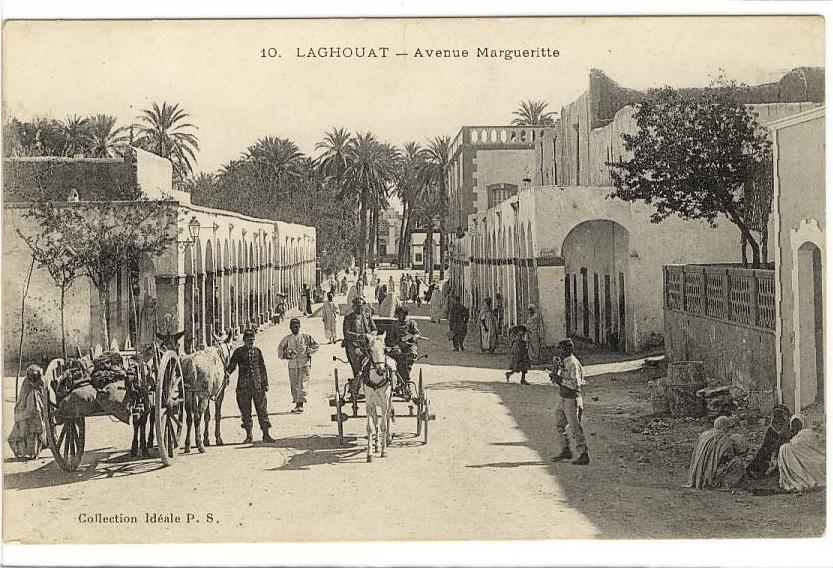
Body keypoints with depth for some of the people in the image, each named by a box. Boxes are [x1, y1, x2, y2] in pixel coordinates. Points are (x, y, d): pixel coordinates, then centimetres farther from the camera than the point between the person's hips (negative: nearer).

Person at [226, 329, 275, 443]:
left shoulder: (257, 351, 9)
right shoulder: (238, 352, 3)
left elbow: (262, 368, 14)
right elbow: (232, 366, 5)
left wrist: (266, 383, 10)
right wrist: (226, 373, -16)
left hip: (258, 386, 1)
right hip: (243, 387, -1)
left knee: (262, 410, 0)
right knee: (245, 411, 4)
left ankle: (266, 434, 6)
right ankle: (249, 435, 14)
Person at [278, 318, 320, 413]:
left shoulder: (306, 337, 2)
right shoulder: (287, 339, 7)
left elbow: (315, 345, 10)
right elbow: (280, 348, 18)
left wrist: (309, 353, 0)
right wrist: (284, 355, 1)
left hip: (304, 364, -3)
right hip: (292, 365, 3)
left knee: (302, 384, -10)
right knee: (293, 385, 5)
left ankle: (301, 404, -10)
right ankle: (297, 404, 14)